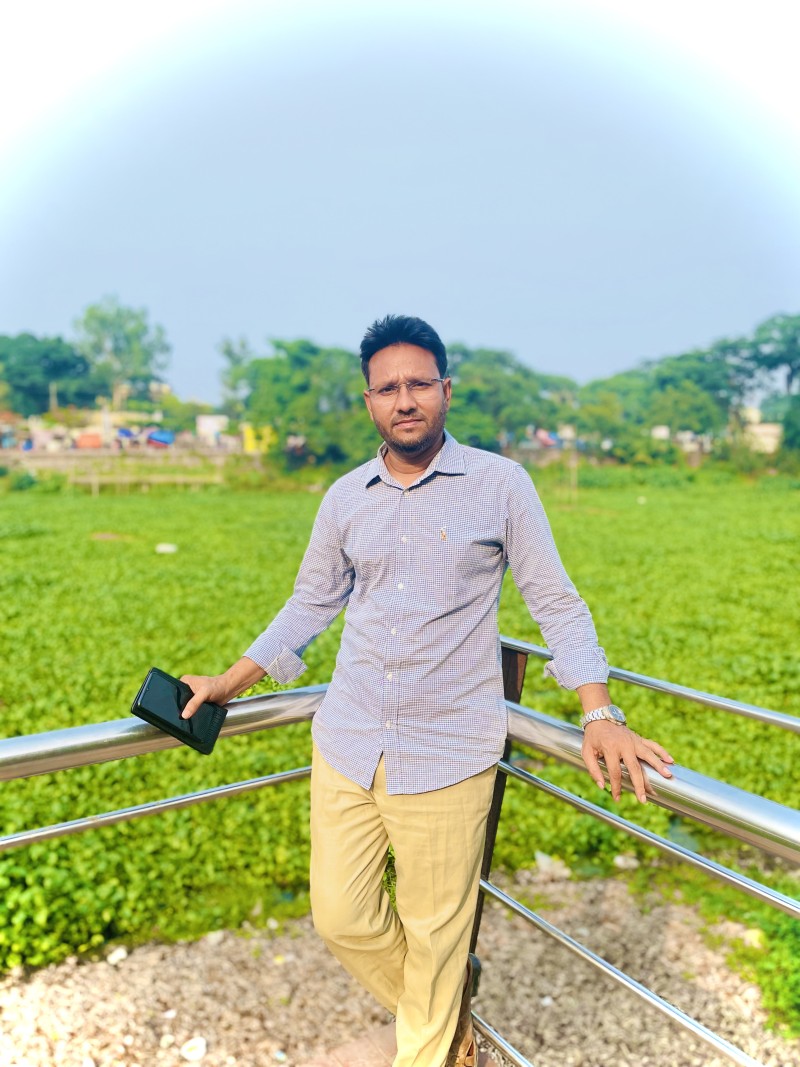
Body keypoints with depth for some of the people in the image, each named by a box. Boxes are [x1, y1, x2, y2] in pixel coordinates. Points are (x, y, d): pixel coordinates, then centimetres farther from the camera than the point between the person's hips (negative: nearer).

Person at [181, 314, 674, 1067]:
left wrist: (598, 713, -14)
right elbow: (310, 604, 15)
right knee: (340, 919, 13)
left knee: (435, 936, 9)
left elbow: (556, 603, -2)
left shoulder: (501, 484, -4)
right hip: (347, 744, 4)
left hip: (447, 756, -4)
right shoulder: (344, 498, 5)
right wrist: (229, 684, 14)